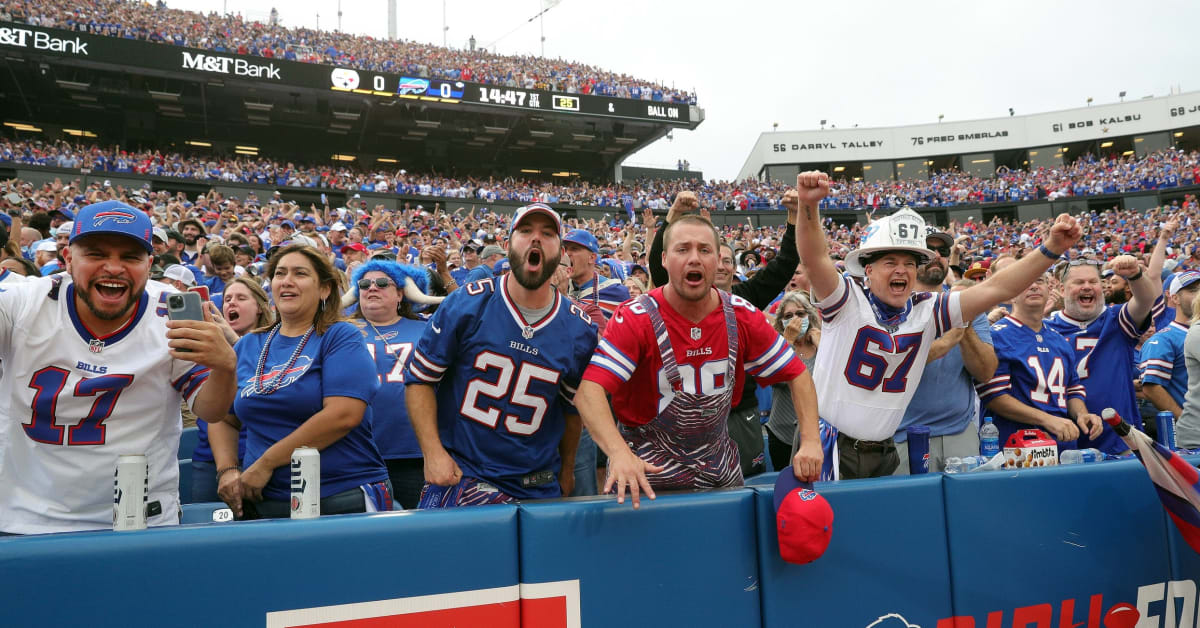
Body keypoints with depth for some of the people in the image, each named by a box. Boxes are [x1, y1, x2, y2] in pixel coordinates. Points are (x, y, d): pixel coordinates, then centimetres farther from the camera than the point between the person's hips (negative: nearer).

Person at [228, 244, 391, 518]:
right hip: (264, 503, 5)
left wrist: (266, 462, -15)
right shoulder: (248, 345, 10)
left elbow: (343, 415, -19)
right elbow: (224, 419, 15)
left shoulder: (341, 337, -6)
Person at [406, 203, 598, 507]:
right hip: (458, 474, -2)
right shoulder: (466, 303, -8)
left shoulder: (580, 330, -2)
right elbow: (420, 379, -4)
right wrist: (433, 452, -13)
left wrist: (566, 471, 15)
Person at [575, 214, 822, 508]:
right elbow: (590, 390, -29)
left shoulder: (742, 316, -8)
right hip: (647, 473, -4)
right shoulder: (635, 319, -19)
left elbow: (798, 375, -1)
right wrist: (619, 453, -46)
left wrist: (810, 442, -15)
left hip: (720, 470, 4)